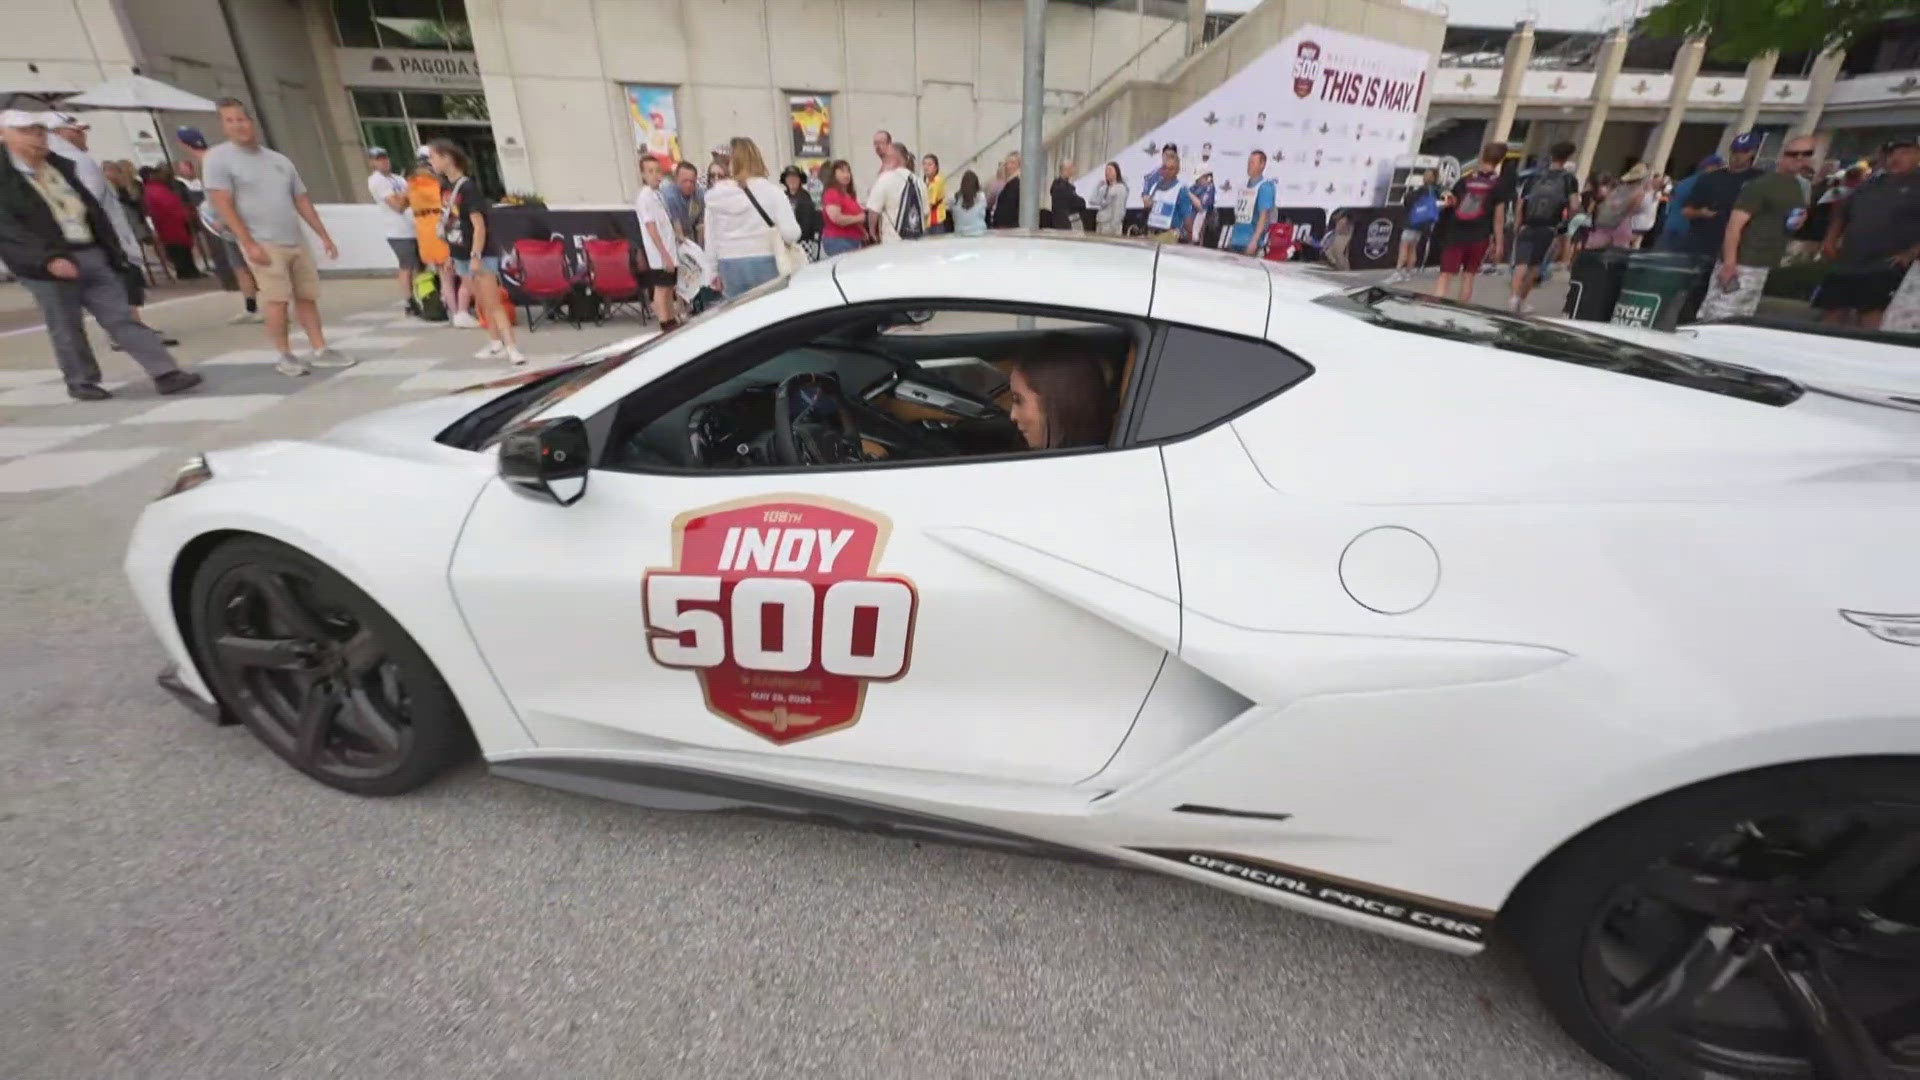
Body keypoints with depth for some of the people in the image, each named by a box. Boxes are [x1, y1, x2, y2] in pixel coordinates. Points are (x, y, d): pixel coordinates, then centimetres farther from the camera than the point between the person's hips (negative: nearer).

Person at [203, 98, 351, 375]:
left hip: (296, 241, 5)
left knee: (307, 297, 4)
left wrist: (324, 235, 12)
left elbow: (302, 201, 19)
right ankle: (285, 357, -1)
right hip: (263, 243, -5)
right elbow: (223, 205, -7)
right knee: (277, 300, -9)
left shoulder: (279, 160, 16)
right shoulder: (219, 158, -1)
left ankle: (320, 351, 8)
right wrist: (249, 243, -16)